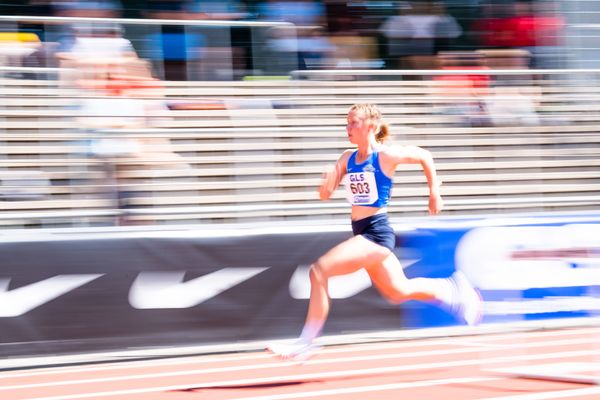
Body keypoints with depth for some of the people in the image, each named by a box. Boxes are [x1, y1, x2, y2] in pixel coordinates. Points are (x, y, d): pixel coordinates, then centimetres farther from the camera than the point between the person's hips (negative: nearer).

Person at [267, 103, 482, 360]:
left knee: (319, 271, -21)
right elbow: (325, 194, 7)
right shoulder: (347, 159, 7)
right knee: (397, 292, 23)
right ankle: (453, 290, 42)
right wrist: (327, 182, -16)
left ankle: (305, 342, -16)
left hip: (376, 232, -9)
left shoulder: (385, 155, -11)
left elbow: (424, 156, 2)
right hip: (361, 232, 9)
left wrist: (434, 192, 7)